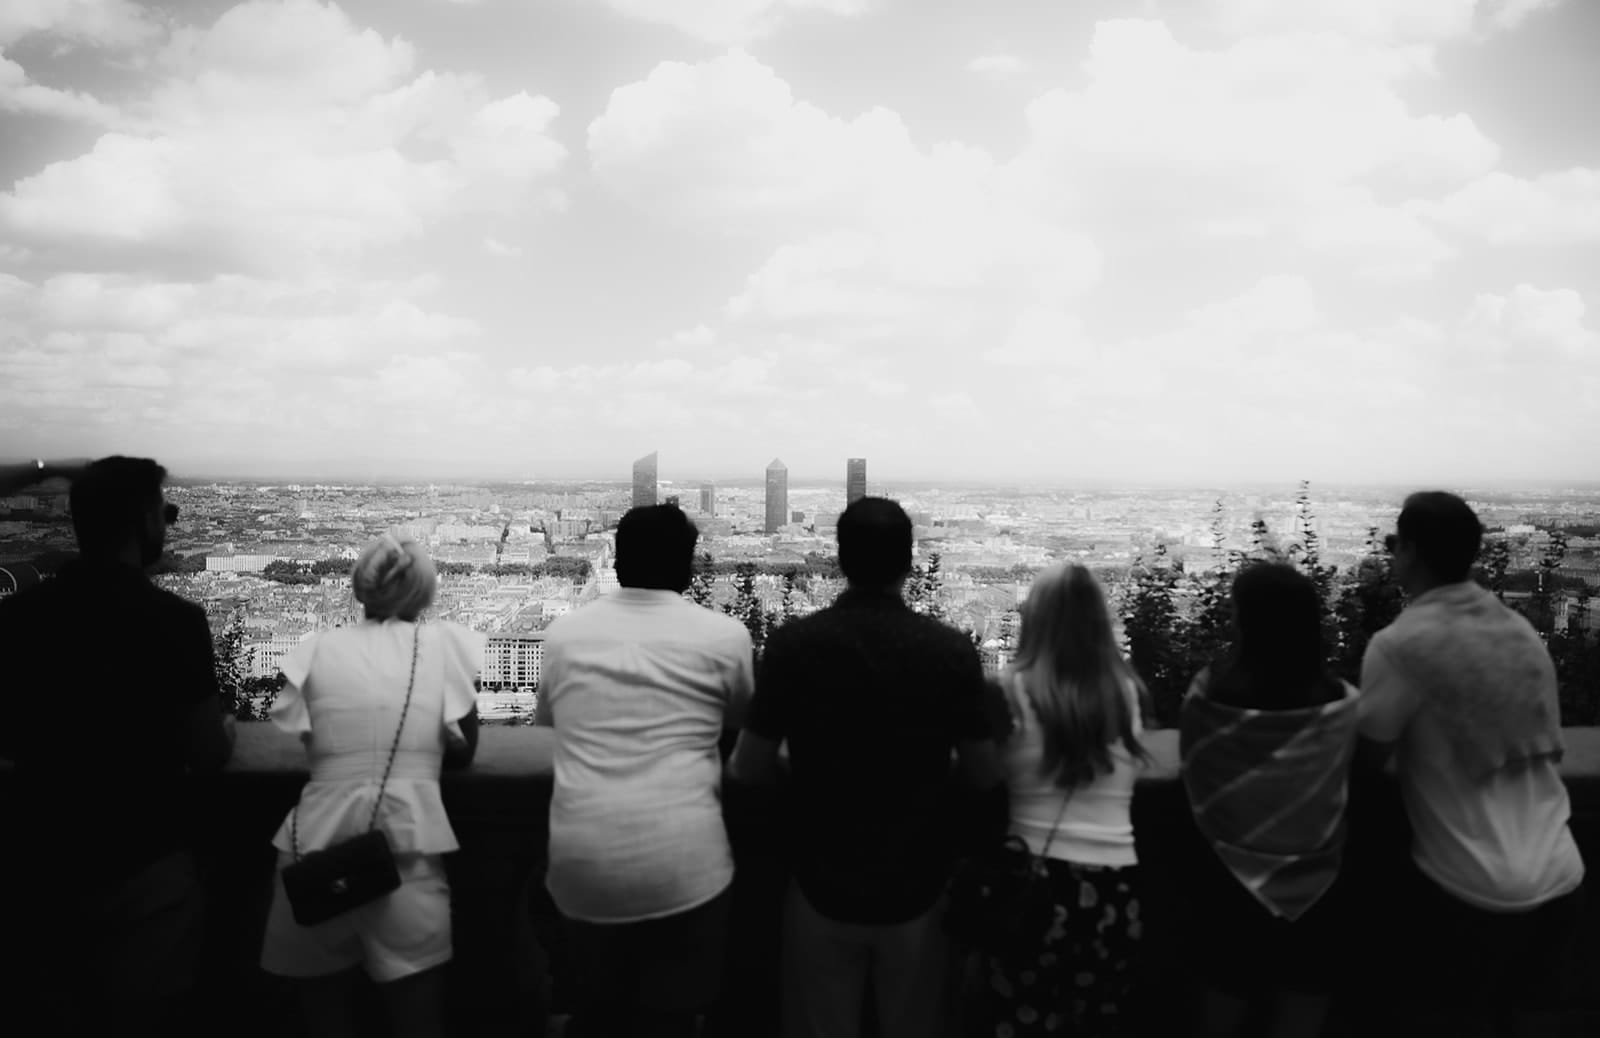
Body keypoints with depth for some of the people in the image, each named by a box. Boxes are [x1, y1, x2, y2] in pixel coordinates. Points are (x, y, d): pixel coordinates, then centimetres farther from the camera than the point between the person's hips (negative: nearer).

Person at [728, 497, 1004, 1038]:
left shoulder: (792, 644, -13)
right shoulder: (951, 649, -12)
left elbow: (748, 772, -8)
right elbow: (986, 777, -6)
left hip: (823, 885, 0)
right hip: (918, 887, 1)